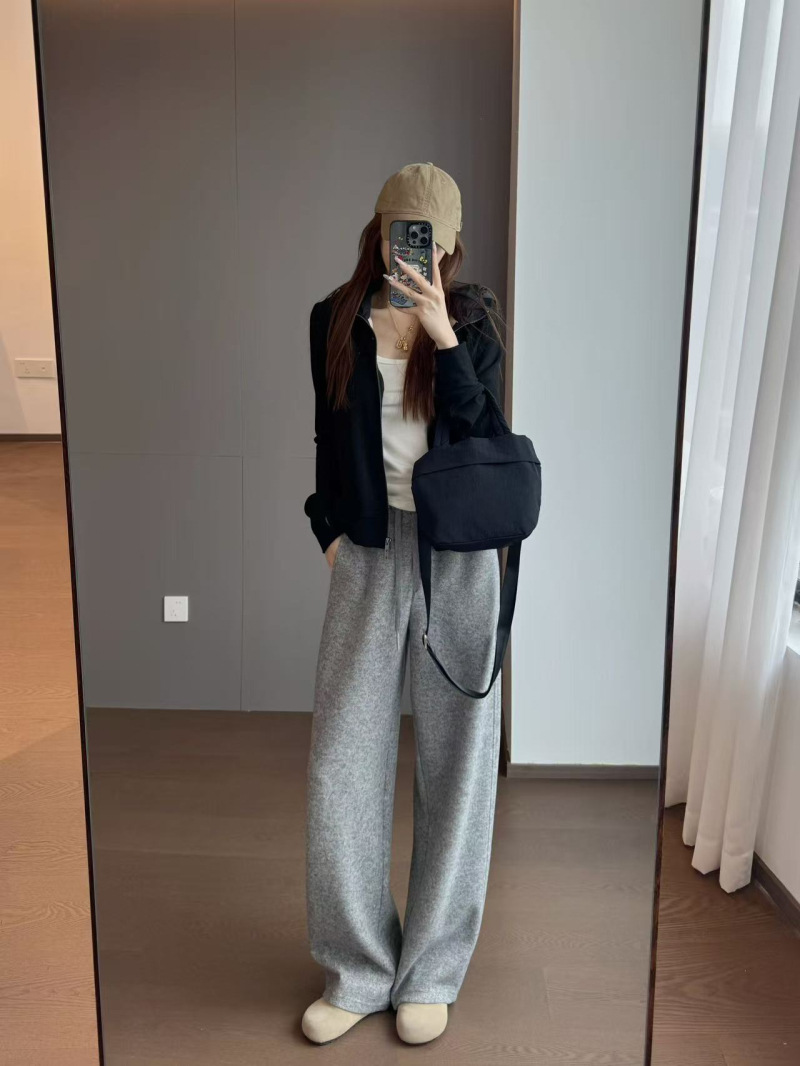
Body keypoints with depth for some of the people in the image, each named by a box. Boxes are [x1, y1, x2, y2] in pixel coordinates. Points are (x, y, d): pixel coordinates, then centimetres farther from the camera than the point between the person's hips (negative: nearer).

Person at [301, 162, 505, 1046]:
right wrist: (330, 532, 5)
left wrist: (442, 337, -18)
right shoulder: (336, 320, 4)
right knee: (342, 760, 2)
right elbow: (330, 438, 10)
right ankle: (358, 971, 22)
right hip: (370, 552, 1)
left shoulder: (474, 318, 2)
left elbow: (481, 433, -8)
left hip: (459, 556, -1)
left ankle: (431, 971, 24)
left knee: (455, 758, 6)